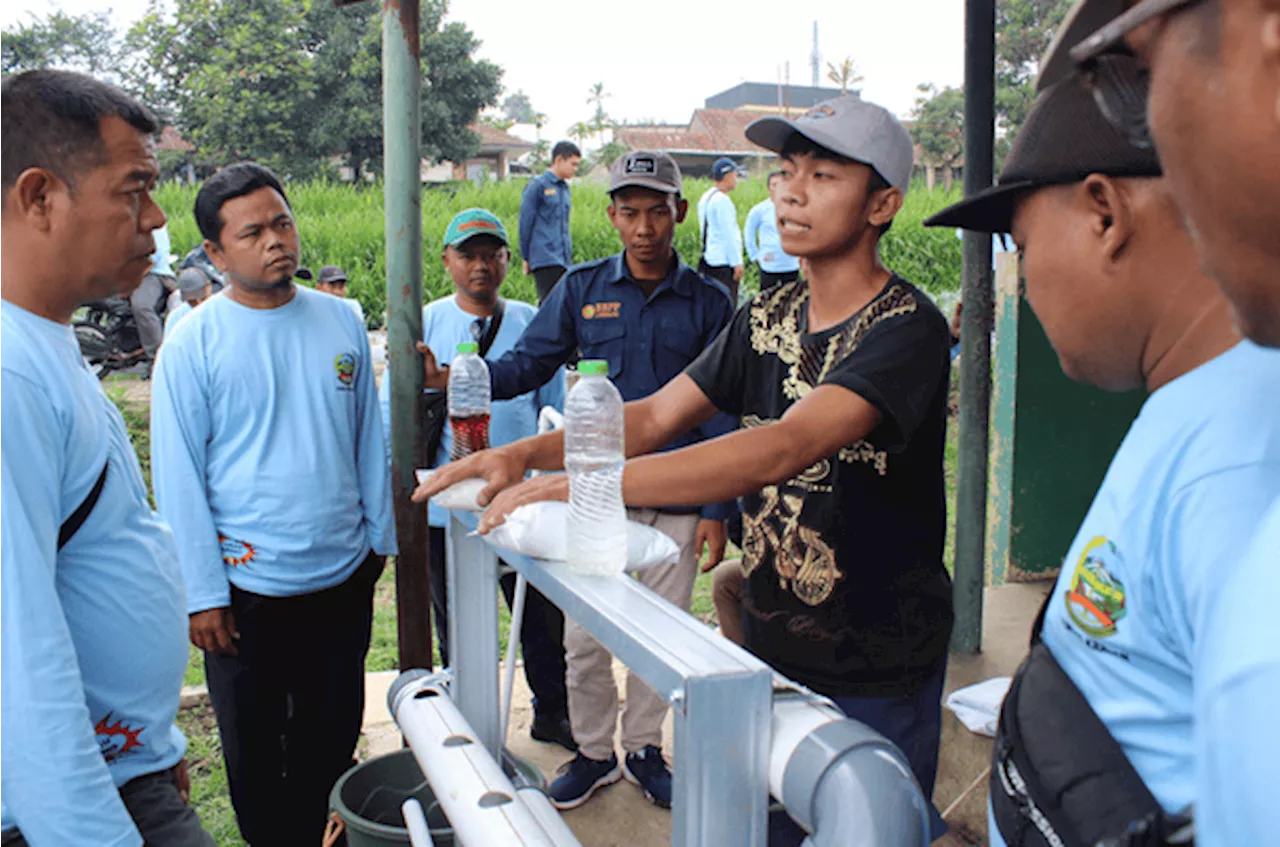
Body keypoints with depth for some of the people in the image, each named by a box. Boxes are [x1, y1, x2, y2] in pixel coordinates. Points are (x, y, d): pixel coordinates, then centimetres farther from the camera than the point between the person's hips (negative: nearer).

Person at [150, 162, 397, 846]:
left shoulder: (340, 321, 1)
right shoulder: (195, 341, -10)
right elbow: (178, 476, -9)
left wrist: (379, 535, 10)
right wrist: (202, 593, -9)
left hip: (345, 572, 4)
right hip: (247, 586, -3)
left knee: (333, 737, 19)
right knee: (255, 749, 13)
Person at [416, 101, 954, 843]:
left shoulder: (907, 328, -20)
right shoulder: (768, 317, 4)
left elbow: (783, 447, -34)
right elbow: (655, 416, 2)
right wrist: (525, 454, -14)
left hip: (878, 676, -5)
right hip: (771, 642, 6)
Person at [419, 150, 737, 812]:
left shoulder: (708, 302, 0)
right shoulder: (581, 288, 2)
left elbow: (718, 413, 0)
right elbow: (526, 365, 4)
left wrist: (717, 509, -4)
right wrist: (447, 379, -13)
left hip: (675, 497, 0)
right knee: (585, 635, 8)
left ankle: (643, 747, 33)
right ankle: (594, 752, 30)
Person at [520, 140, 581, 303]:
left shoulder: (564, 188, 16)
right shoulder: (538, 186, -5)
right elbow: (525, 223, -4)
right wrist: (526, 258, -2)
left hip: (564, 260, 7)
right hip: (545, 259, -7)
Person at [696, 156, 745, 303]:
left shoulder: (706, 197, 15)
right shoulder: (722, 200, -15)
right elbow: (728, 234, -17)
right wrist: (737, 262, -14)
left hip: (709, 257, 10)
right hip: (723, 262, -10)